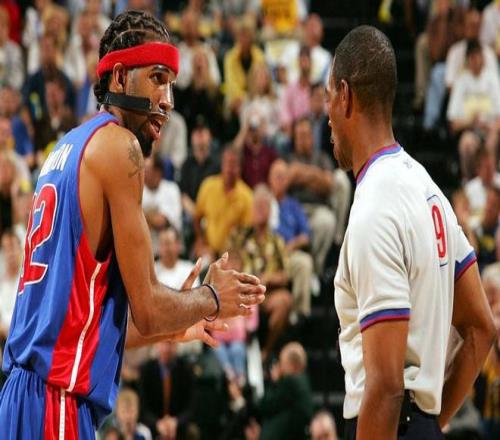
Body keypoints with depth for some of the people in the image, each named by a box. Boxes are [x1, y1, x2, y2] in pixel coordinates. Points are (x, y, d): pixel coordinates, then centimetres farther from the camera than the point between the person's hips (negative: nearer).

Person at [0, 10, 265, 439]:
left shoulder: (67, 150, 19)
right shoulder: (118, 146, -7)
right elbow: (147, 309, -9)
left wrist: (172, 327, 32)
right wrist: (212, 299, 9)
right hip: (58, 399, -9)